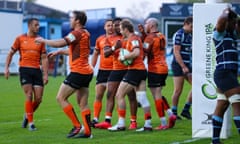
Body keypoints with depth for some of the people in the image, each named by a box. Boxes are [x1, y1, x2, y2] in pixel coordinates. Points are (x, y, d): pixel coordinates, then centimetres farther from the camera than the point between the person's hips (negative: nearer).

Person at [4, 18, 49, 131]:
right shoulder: (20, 39, 4)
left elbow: (44, 58, 9)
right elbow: (11, 53, 11)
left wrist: (45, 74, 2)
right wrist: (6, 68, 1)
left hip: (37, 70, 3)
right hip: (24, 69, -3)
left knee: (38, 99, -1)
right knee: (29, 95, -11)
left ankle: (27, 116, 26)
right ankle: (30, 123, -2)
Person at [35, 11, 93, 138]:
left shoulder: (77, 33, -13)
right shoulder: (84, 33, 17)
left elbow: (59, 43, -21)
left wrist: (43, 40, -8)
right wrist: (60, 52, 29)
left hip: (78, 72, -9)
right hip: (86, 72, 9)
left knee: (61, 98, -3)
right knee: (83, 104, 9)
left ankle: (76, 125, -4)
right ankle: (87, 131, 6)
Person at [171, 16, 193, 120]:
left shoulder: (189, 35, 14)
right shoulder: (179, 34, -11)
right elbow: (176, 52, -17)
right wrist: (183, 67, -20)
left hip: (187, 65, 8)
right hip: (178, 65, -8)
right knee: (178, 91, -5)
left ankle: (186, 110, 10)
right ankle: (174, 113, 6)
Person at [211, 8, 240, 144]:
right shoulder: (219, 33, -6)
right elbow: (222, 20, -26)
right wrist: (227, 11, -7)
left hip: (229, 75, 9)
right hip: (224, 73, -9)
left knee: (221, 107, 7)